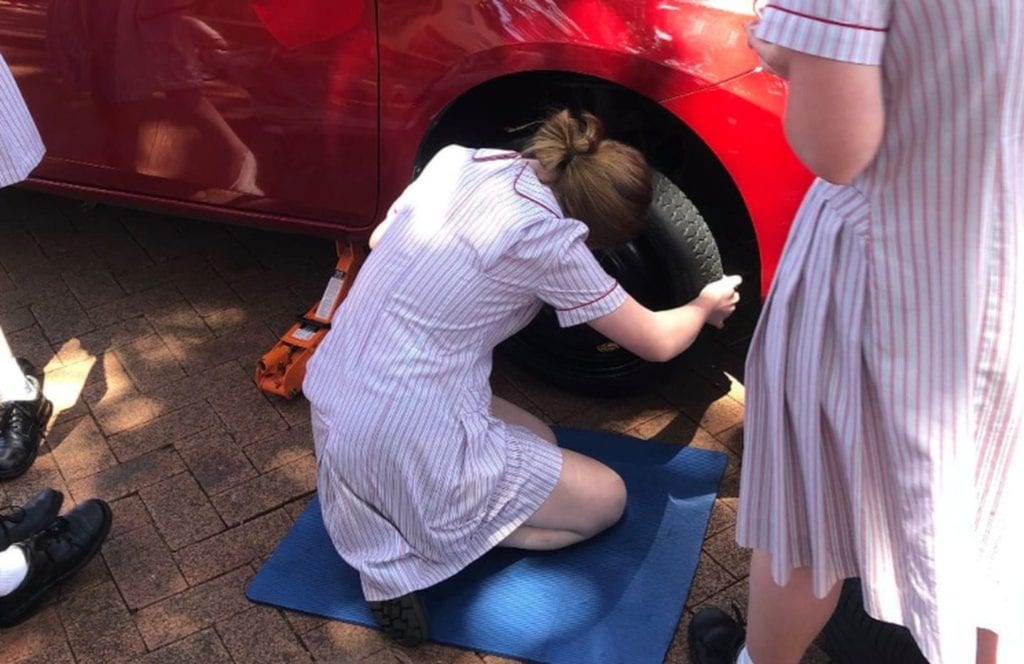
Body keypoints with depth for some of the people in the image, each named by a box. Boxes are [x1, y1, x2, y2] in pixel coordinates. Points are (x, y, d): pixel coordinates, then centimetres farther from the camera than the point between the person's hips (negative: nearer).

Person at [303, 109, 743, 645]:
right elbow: (657, 343, -2)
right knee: (606, 498, 11)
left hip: (331, 405, 8)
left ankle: (382, 527, 9)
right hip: (408, 445, -8)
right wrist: (706, 306, 19)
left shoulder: (461, 160, 1)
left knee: (537, 442, 26)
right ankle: (406, 552, -3)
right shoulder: (546, 237, -16)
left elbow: (379, 239, 19)